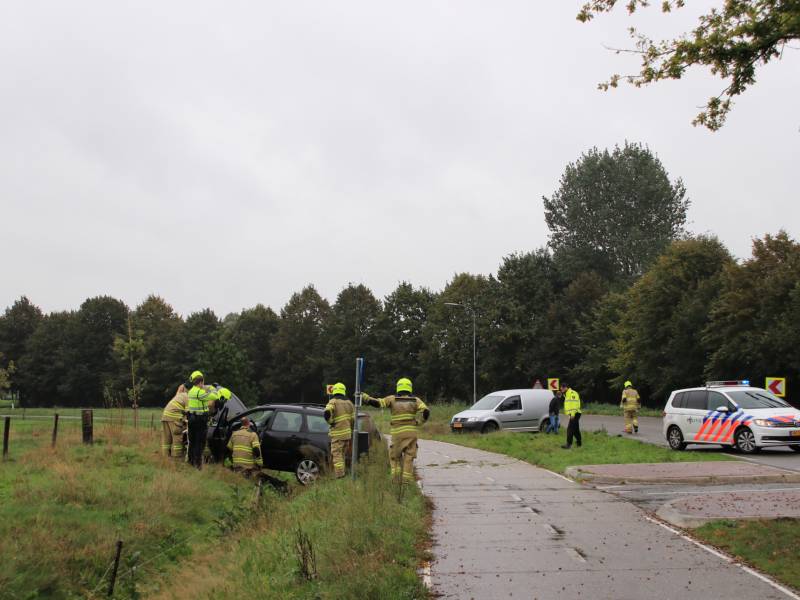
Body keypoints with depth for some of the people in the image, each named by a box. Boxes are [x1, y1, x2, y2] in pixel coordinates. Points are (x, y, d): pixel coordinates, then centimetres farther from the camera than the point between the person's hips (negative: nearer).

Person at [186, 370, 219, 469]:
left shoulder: (191, 391, 10)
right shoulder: (200, 392, -19)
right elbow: (215, 396, -21)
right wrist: (211, 388, -3)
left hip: (192, 418, 9)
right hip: (200, 419, -9)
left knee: (192, 441, 17)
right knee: (200, 442, -3)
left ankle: (191, 461, 26)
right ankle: (198, 463, -2)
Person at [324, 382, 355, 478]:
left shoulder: (333, 402, -8)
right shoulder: (349, 403, 11)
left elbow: (327, 413, -28)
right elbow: (353, 418, 10)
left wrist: (330, 422, -11)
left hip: (338, 433, -6)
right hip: (347, 433, 6)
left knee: (337, 454, -1)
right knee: (343, 455, 18)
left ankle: (340, 475, -5)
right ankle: (342, 473, 23)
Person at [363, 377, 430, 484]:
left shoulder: (392, 399, 1)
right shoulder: (415, 400, 3)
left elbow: (377, 403, -6)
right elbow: (426, 411, -9)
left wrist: (364, 396, 3)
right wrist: (421, 422, 6)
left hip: (397, 432, 0)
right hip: (411, 432, 0)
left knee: (395, 455, 16)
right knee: (409, 456, 6)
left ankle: (396, 474, 1)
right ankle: (407, 478, 0)